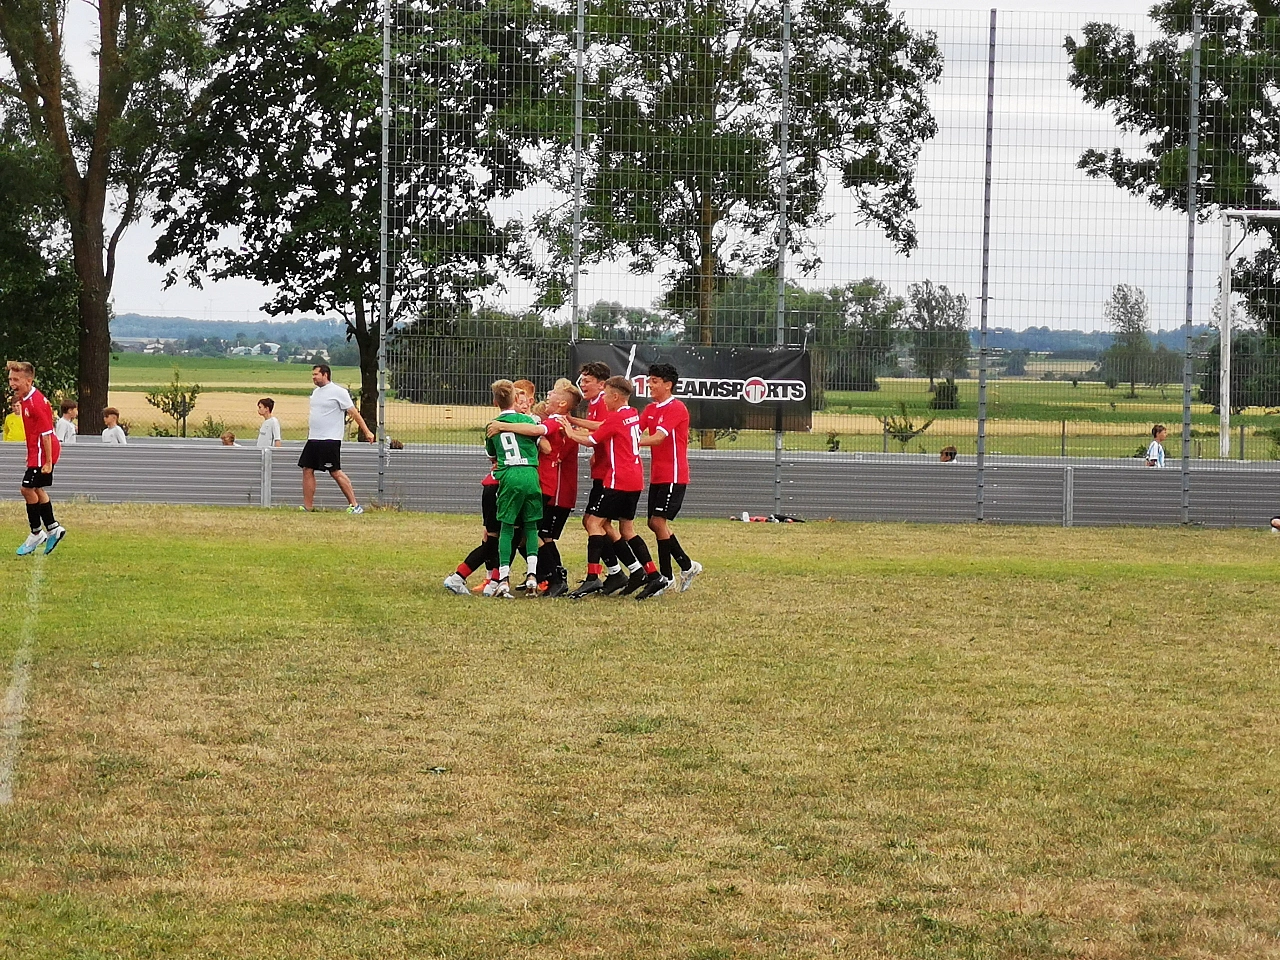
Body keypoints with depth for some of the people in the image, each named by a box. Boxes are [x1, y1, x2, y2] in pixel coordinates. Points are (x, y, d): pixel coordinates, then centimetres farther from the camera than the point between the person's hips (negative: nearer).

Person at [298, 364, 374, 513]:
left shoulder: (338, 392, -8)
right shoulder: (316, 392, 16)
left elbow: (354, 412, -9)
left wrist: (366, 431, -11)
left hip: (330, 439, -8)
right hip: (313, 439, 8)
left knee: (335, 472, -10)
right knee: (307, 470, 3)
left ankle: (354, 505, -6)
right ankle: (308, 506, 6)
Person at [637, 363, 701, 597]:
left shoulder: (676, 408, -14)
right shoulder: (650, 409, 13)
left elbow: (657, 438, -23)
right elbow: (635, 431, 4)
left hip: (674, 476, -9)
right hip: (657, 475, 9)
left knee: (658, 521, -12)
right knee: (655, 524, 9)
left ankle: (665, 576, -4)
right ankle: (687, 566, 20)